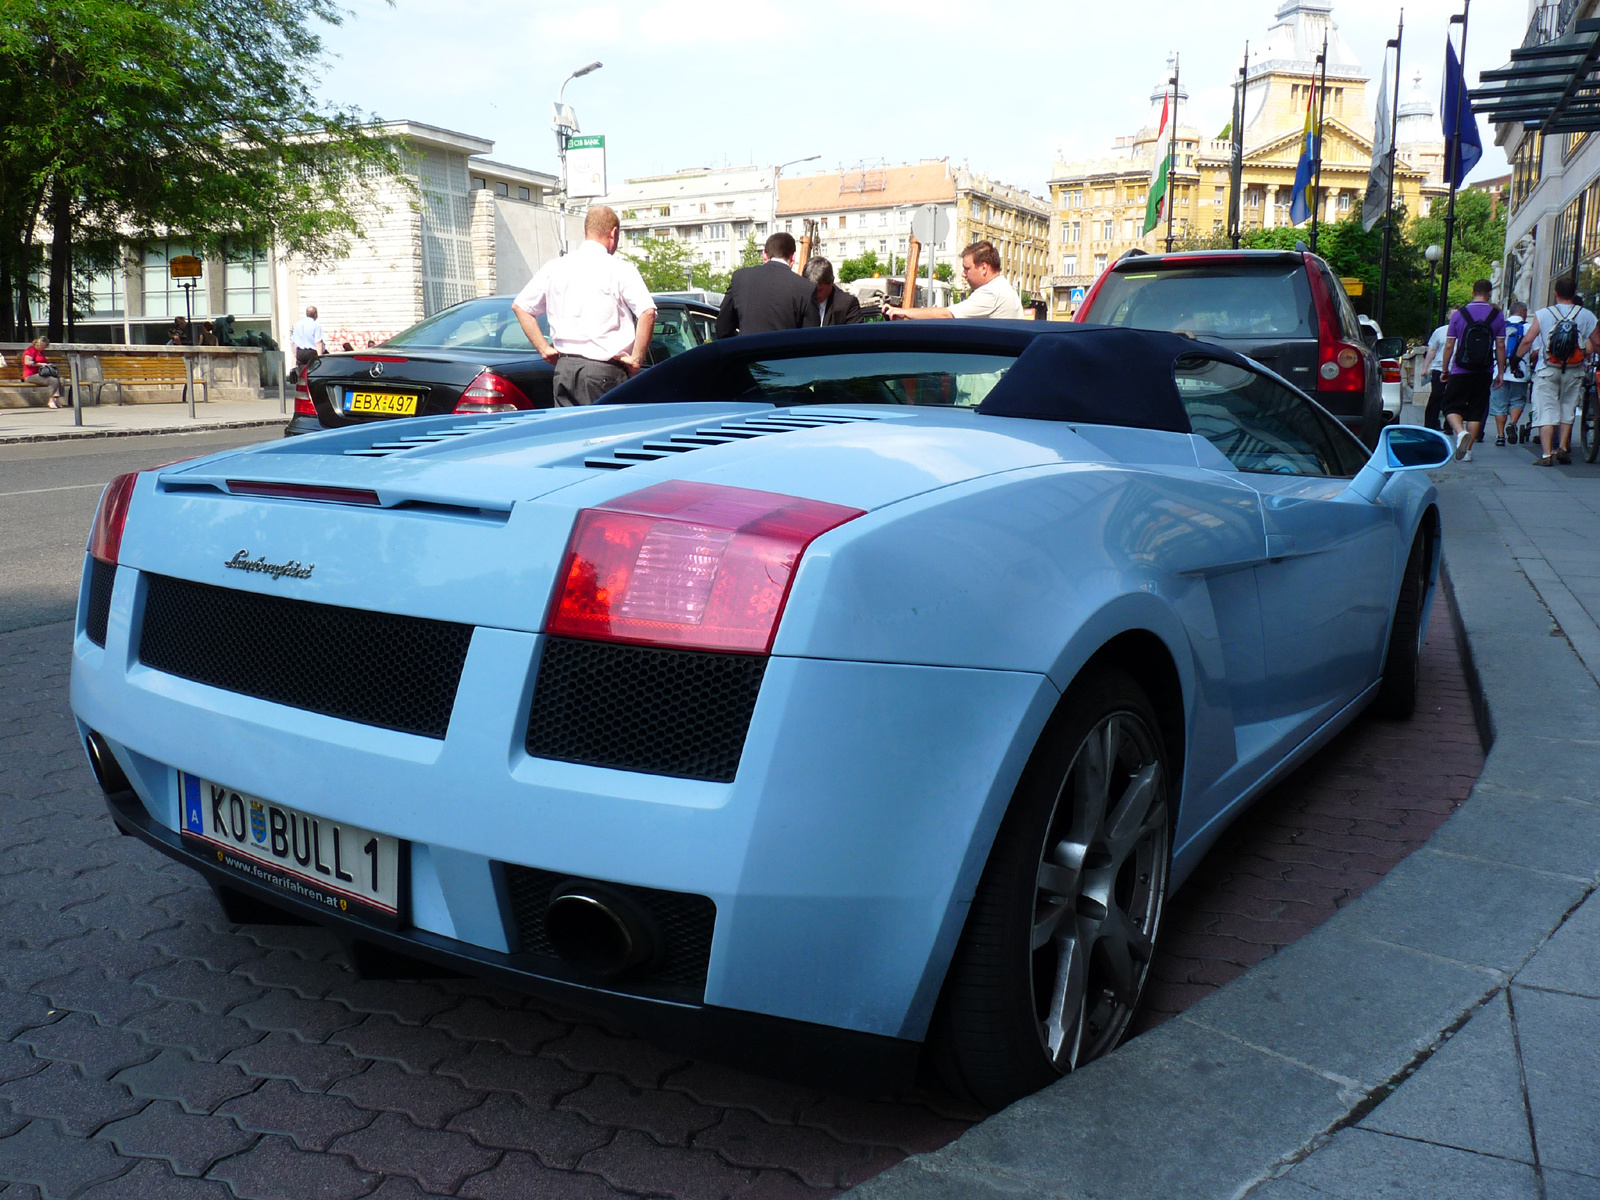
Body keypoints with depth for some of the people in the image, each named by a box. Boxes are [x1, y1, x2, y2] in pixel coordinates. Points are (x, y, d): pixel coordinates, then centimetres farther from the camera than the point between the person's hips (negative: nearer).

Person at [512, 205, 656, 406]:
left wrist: (544, 348, 15)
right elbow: (647, 312, -16)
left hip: (564, 367, 5)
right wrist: (637, 359, -8)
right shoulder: (620, 269, -4)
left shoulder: (555, 267, 12)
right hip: (604, 369, -5)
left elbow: (519, 306, 17)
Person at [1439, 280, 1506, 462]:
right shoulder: (1498, 316, -1)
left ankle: (1460, 432, -22)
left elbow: (1449, 346, -2)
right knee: (1476, 411, 9)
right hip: (1484, 373, 2)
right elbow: (1500, 346, -1)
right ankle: (1467, 450, 9)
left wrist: (1444, 369, 9)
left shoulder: (1459, 314, -3)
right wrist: (1501, 372, 7)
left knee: (1451, 406, 6)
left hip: (1460, 372, -2)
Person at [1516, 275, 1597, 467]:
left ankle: (1547, 454, -7)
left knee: (1547, 412, -1)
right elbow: (1591, 347, 0)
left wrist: (1516, 358, 8)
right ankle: (1563, 448, 18)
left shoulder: (1542, 314, -4)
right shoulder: (1587, 316, 0)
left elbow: (1527, 341, -6)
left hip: (1547, 370, -2)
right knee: (1567, 410, 17)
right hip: (1574, 372, 2)